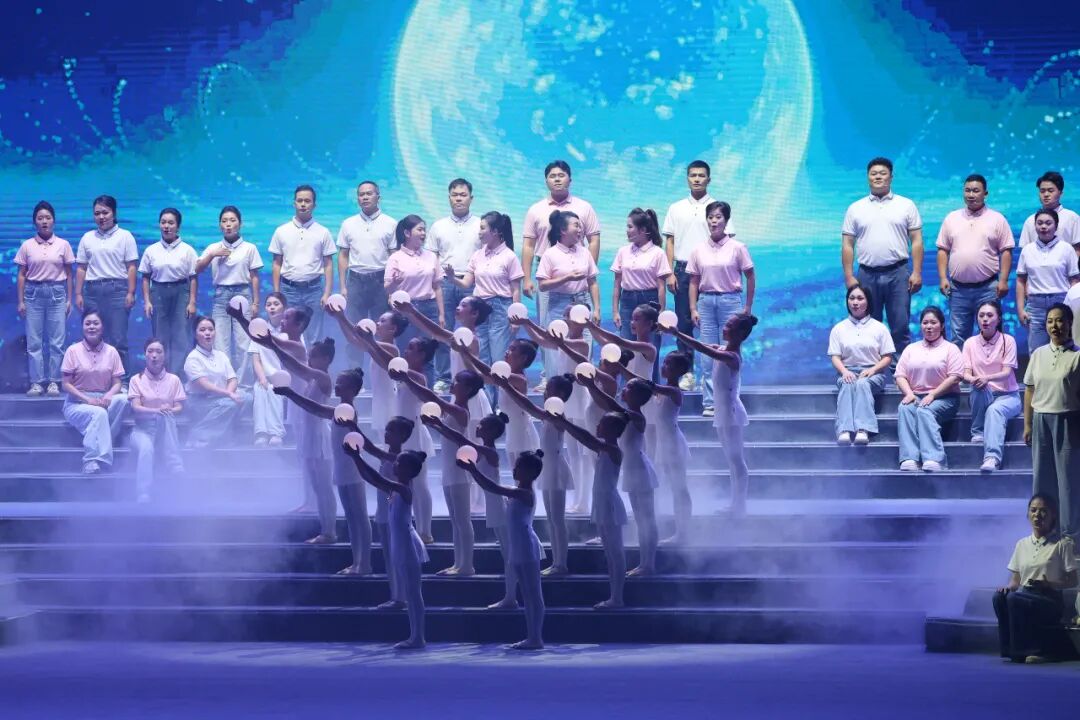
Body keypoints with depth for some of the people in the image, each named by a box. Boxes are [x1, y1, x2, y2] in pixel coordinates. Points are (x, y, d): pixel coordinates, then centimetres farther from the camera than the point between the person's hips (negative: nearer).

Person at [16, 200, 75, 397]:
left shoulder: (63, 245, 4)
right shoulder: (27, 246, 4)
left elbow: (68, 274, 7)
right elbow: (21, 275, 6)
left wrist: (69, 299, 3)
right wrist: (20, 301, 1)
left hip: (56, 293, 0)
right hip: (33, 293, 0)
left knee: (56, 340, -1)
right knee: (34, 341, -1)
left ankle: (53, 381, 5)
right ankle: (37, 382, 3)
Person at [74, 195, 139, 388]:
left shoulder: (125, 237, 4)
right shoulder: (87, 239, 14)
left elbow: (131, 267, 1)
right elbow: (81, 269, 14)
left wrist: (131, 292, -7)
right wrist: (78, 294, 7)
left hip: (117, 288, -4)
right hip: (93, 290, 4)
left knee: (118, 339, -6)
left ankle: (122, 382, -5)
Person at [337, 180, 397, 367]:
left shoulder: (390, 224, 3)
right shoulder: (348, 224, 8)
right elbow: (343, 256, 9)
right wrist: (342, 286, 3)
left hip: (381, 280, -1)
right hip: (356, 280, 1)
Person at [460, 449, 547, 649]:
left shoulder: (525, 494, -16)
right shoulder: (517, 493, 12)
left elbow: (495, 489, -23)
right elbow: (494, 488, 16)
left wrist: (473, 470, -21)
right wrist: (473, 470, 6)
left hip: (527, 550, -10)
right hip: (519, 550, 10)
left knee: (534, 595, -6)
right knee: (528, 595, 11)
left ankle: (536, 638, -4)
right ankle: (532, 637, 15)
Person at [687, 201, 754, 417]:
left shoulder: (737, 248, -2)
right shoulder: (699, 250, 6)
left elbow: (750, 277, 3)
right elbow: (694, 282, 8)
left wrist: (748, 307, 1)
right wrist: (693, 309, 1)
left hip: (730, 301, -3)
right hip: (706, 301, 3)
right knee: (707, 355, 3)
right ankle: (709, 403, 8)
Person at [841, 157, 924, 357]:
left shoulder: (906, 206, 7)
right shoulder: (855, 209, 10)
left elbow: (916, 241, 4)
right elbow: (847, 245, 8)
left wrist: (917, 272, -6)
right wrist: (849, 277, -1)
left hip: (898, 273, -1)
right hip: (867, 274, 2)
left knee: (901, 327, -4)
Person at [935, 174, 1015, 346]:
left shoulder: (997, 219, 3)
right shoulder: (951, 218, 10)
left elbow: (1006, 252, 1)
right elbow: (943, 250, 10)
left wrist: (1003, 280, -8)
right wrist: (943, 278, 0)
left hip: (987, 287, -2)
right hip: (958, 288, 2)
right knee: (958, 337, 4)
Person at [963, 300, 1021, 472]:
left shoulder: (1008, 341, -2)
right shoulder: (970, 343, 5)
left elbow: (1007, 373, -13)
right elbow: (966, 374, -3)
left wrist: (987, 378, -34)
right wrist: (972, 379, -29)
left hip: (1007, 395, -2)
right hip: (982, 397, 2)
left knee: (995, 410, -37)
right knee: (980, 389, -35)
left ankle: (992, 457, -55)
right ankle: (978, 432, -19)